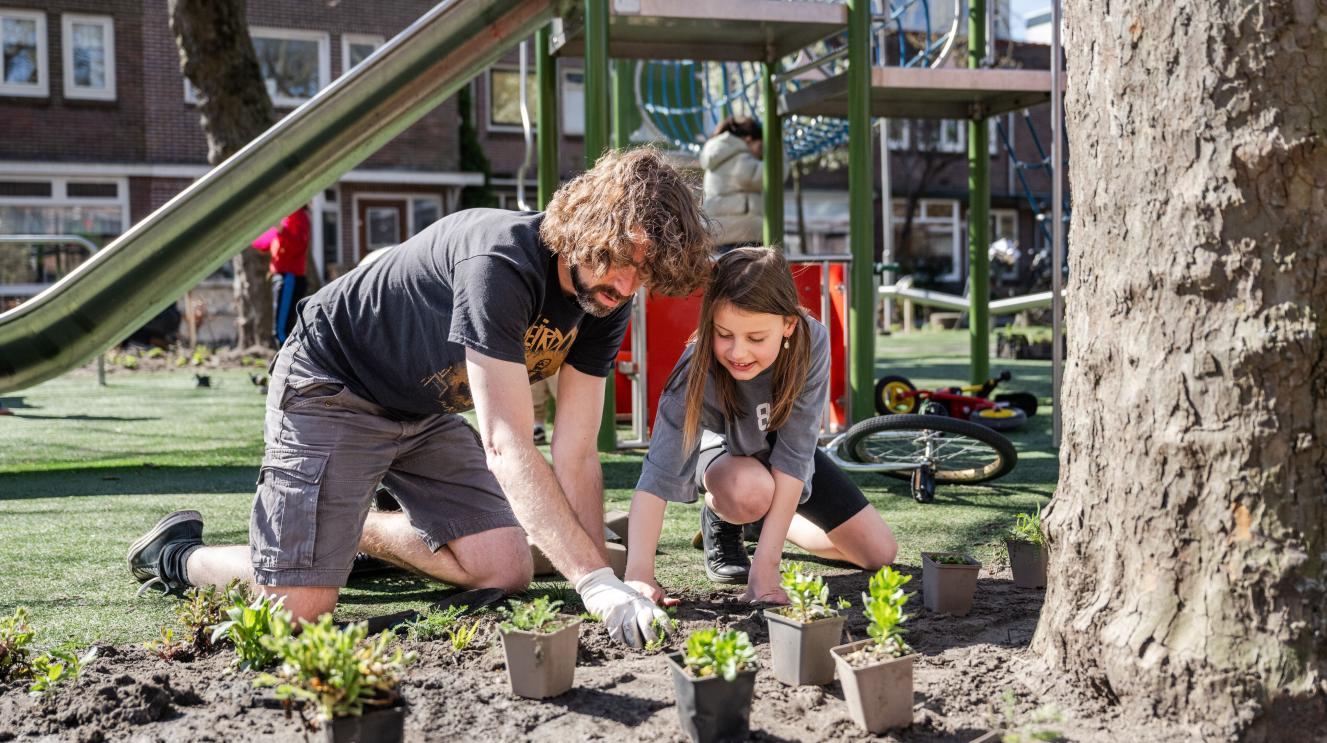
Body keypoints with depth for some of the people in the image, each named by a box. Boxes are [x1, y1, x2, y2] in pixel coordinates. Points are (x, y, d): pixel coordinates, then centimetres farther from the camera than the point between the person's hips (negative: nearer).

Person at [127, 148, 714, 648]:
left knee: (506, 573, -1)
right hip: (333, 387, -8)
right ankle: (177, 553, 16)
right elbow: (507, 446, -40)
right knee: (298, 605, -15)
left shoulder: (605, 299, -10)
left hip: (426, 410, 8)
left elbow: (575, 456, -11)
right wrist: (597, 582, -44)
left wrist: (606, 587, -19)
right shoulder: (500, 264, -35)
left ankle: (355, 530, 22)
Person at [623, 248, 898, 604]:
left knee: (880, 553, -2)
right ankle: (720, 520, -1)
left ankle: (761, 520, 18)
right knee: (749, 491, -39)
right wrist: (639, 573, -56)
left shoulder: (811, 343, -34)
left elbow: (794, 452, -34)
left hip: (779, 448, 3)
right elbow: (658, 474, -43)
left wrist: (766, 565, -39)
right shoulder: (699, 367, -38)